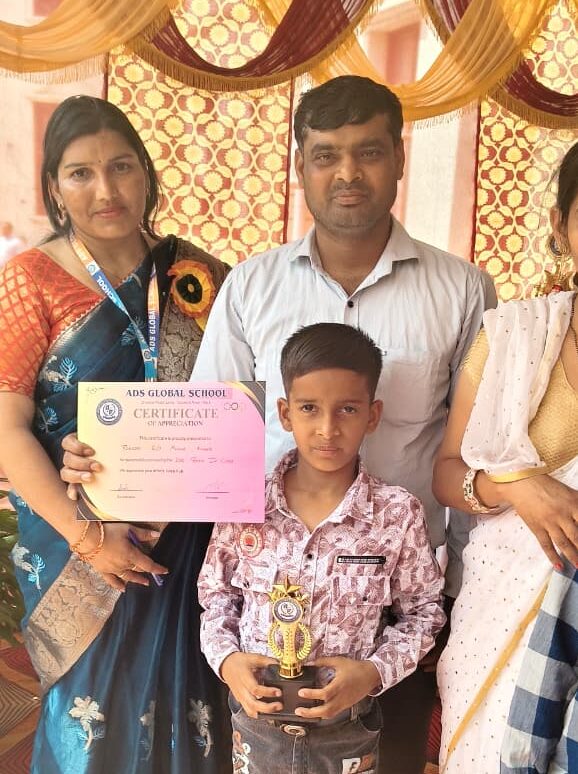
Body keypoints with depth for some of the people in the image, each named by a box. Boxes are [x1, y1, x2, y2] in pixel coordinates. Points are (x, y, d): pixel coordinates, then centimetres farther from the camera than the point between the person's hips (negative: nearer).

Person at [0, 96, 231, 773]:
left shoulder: (195, 275, 0)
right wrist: (88, 538, -15)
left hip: (190, 540, 3)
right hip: (81, 548, -2)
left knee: (186, 707, 16)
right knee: (95, 708, 14)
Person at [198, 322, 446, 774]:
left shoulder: (399, 514, -16)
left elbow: (423, 611, -3)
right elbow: (216, 594, 2)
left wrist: (375, 672, -17)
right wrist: (226, 659, -13)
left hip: (349, 729, -1)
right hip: (256, 714, 1)